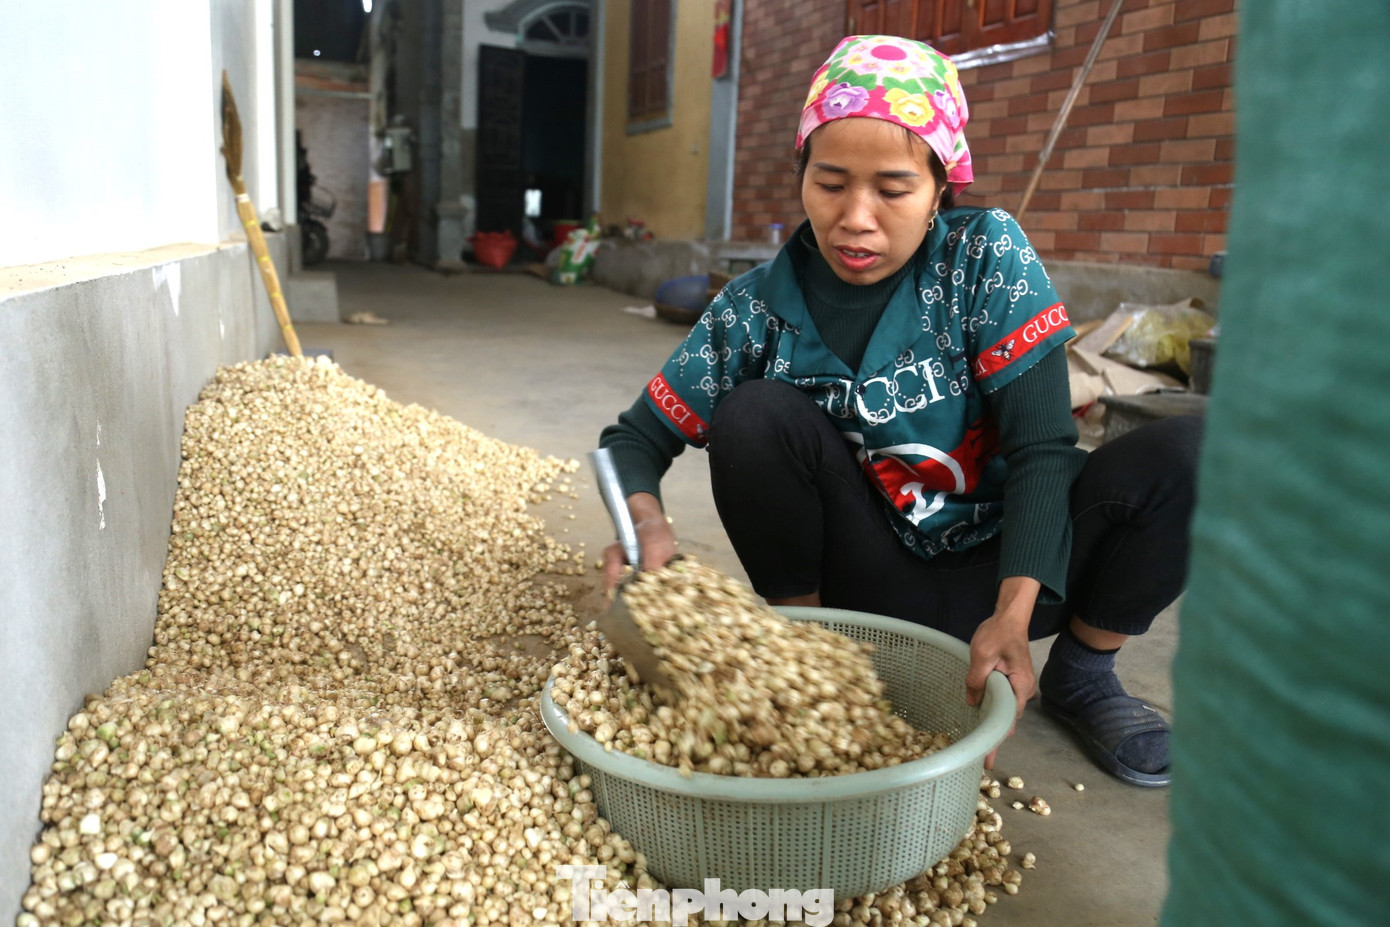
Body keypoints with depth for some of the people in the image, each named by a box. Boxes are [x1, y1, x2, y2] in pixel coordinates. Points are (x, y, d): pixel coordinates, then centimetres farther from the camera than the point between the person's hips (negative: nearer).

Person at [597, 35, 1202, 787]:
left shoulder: (988, 255, -13)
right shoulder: (760, 306, -11)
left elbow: (1041, 445, -17)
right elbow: (636, 436, -6)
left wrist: (1011, 616, -30)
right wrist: (646, 521, -30)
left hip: (994, 570, 1)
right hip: (866, 589, 0)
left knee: (1185, 457, -21)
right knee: (756, 414, -24)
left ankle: (1081, 675, 3)